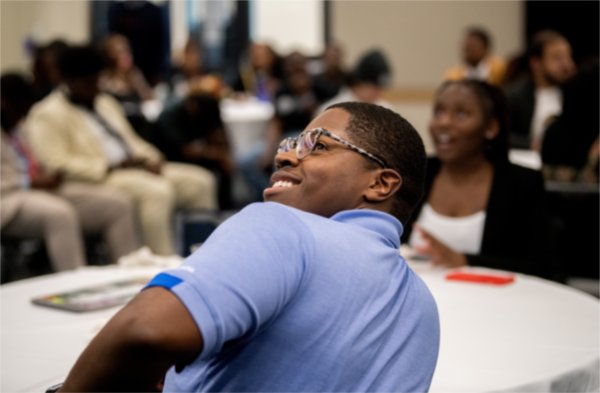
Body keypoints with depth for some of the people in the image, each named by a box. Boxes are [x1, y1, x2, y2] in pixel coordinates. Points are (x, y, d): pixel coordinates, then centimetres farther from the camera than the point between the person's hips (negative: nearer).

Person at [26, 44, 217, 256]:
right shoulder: (48, 114, -4)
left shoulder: (105, 102, 22)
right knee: (157, 190, -34)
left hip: (135, 167, 9)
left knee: (199, 180, -6)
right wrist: (111, 167, -20)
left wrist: (150, 159, 1)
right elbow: (58, 164, -15)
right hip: (99, 179, -9)